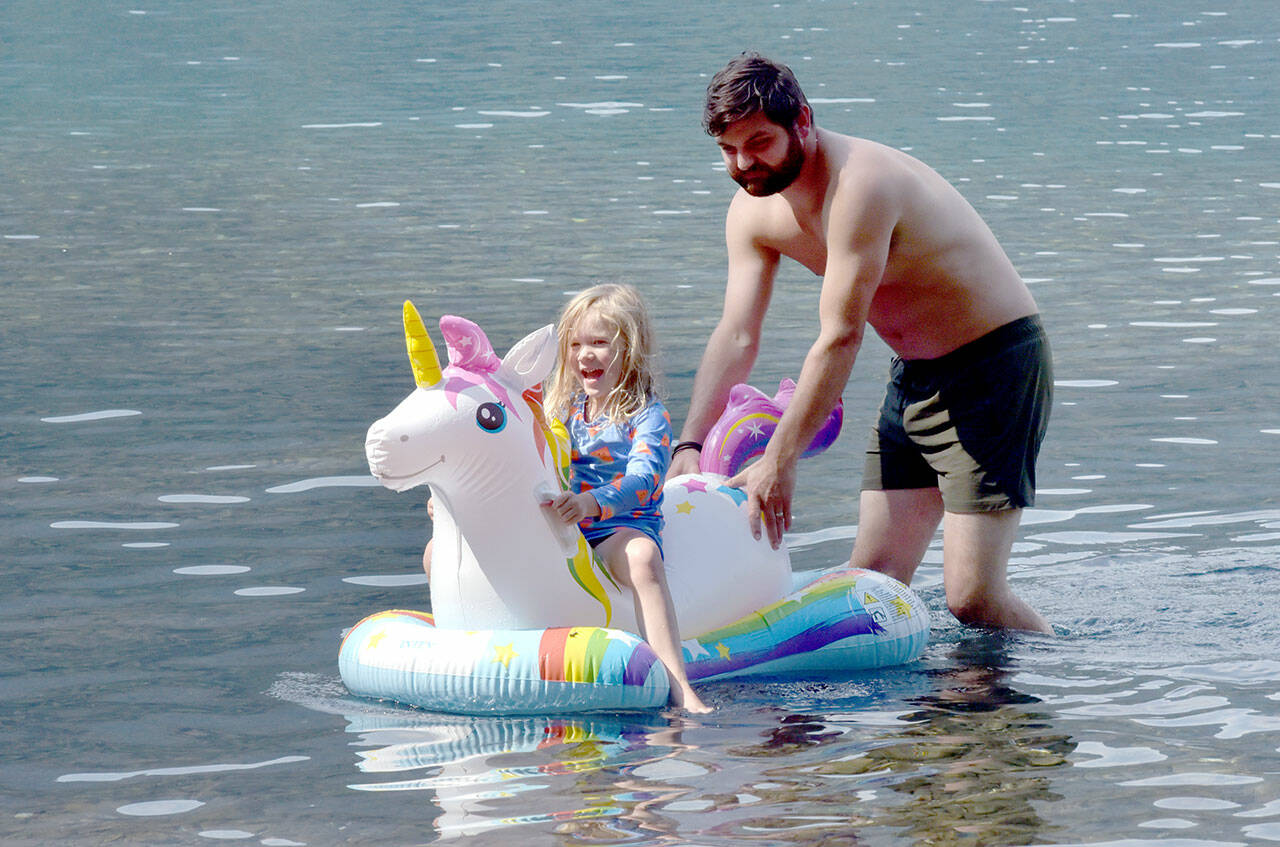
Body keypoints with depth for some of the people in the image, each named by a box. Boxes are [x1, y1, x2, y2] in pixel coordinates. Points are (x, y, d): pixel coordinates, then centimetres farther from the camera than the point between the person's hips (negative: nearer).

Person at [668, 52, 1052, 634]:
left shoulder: (859, 183, -28)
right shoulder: (753, 211, -1)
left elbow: (840, 338, -29)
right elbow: (736, 337, -3)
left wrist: (779, 461, -29)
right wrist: (690, 443, -17)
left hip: (995, 364, -9)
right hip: (915, 377, 9)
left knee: (972, 598, -14)